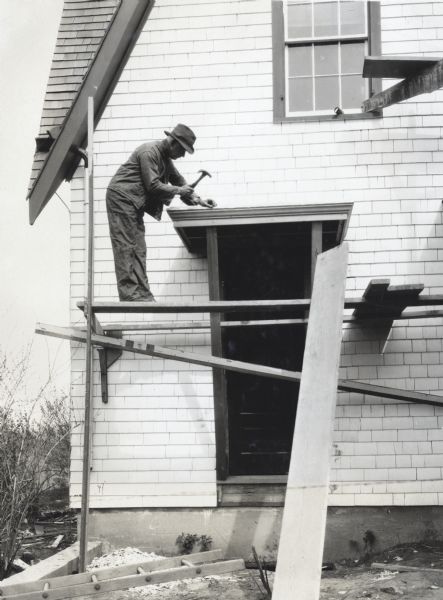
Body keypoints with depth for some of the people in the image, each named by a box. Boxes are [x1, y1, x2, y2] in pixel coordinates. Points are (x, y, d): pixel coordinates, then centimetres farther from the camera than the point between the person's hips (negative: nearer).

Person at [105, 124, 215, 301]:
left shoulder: (165, 158, 15)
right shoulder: (149, 152, -16)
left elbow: (179, 180, 23)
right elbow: (153, 185, -21)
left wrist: (197, 200, 11)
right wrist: (178, 190, -11)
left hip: (134, 204, 10)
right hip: (121, 198, -10)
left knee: (138, 249, 4)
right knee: (126, 246, -11)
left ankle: (141, 293, 3)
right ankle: (128, 292, -13)